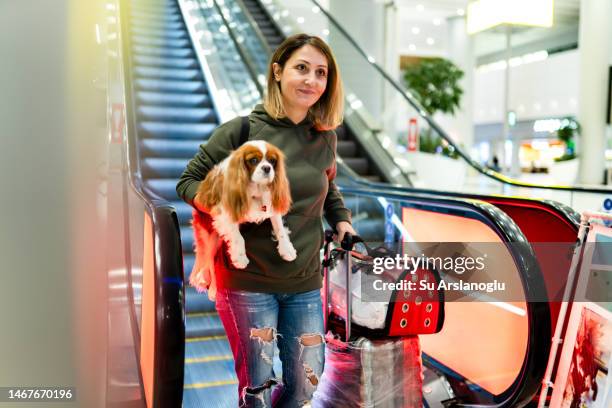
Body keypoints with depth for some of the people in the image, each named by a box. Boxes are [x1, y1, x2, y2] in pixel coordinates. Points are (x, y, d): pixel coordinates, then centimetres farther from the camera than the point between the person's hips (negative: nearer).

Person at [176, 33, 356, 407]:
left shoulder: (326, 138, 3)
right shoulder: (241, 130, -11)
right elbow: (188, 182, -3)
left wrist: (342, 221, 5)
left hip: (306, 284, 4)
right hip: (249, 282, -4)